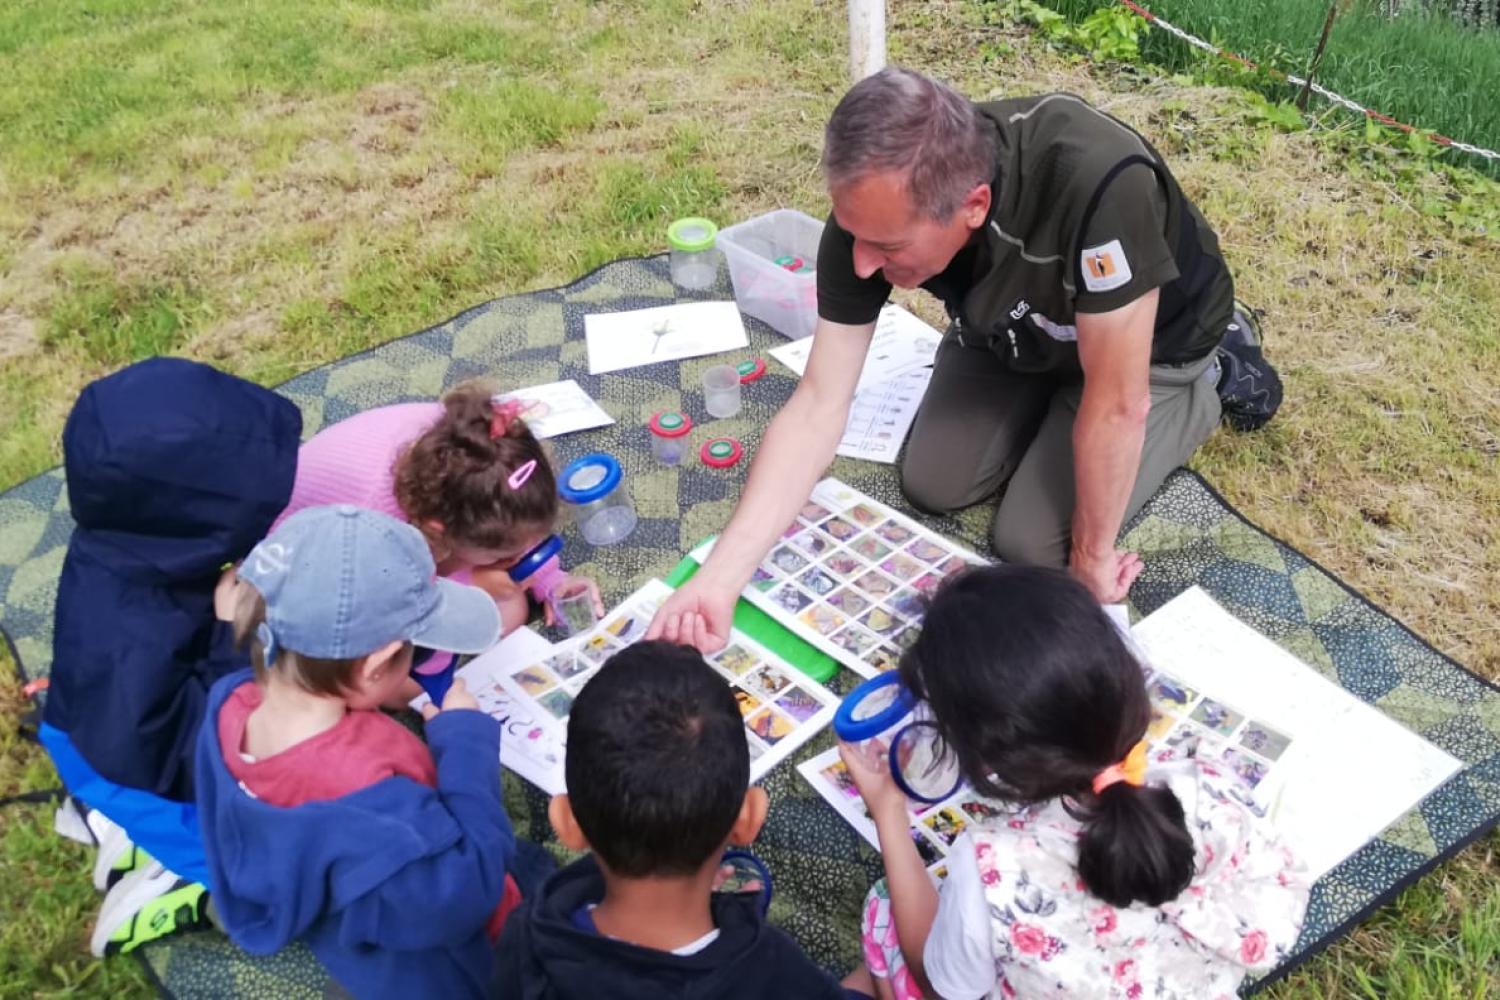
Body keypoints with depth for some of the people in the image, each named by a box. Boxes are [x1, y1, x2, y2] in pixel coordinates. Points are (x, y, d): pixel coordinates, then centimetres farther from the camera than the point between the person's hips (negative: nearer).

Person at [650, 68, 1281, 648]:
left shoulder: (1100, 186, -47)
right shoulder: (873, 211, -30)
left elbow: (1117, 404, -35)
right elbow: (818, 405, -25)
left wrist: (1090, 557, -20)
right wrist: (721, 578, -33)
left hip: (1151, 343, -4)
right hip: (1013, 331, 4)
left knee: (1033, 541, -7)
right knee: (932, 486, 2)